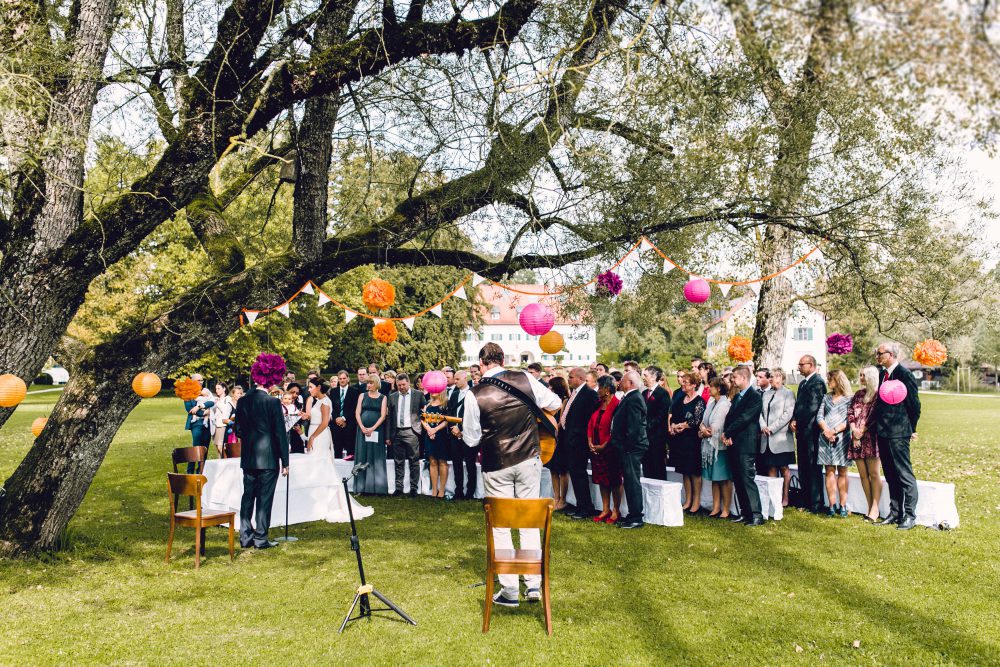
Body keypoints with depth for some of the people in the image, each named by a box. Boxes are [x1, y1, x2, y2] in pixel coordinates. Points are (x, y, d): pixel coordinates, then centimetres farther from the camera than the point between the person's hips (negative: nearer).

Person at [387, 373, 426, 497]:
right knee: (398, 462, 8)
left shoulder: (418, 394, 2)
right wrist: (388, 436, 7)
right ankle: (399, 487, 15)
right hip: (397, 433, 3)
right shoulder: (392, 397, 10)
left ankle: (414, 488, 8)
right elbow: (389, 417, 11)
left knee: (414, 461, 0)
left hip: (411, 432, -3)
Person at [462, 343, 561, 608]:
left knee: (500, 527, 8)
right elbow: (555, 404, 4)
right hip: (529, 461, 3)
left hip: (497, 466, -2)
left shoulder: (475, 394, -12)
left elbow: (471, 439, -5)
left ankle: (509, 591, 12)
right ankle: (534, 584, 13)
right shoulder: (524, 379, -6)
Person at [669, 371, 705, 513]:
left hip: (692, 439, -7)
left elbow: (696, 421, -15)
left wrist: (680, 426, -8)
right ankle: (687, 501, 17)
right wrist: (672, 427, -7)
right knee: (685, 471, 10)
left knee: (694, 471, 0)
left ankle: (696, 502, 9)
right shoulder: (680, 399, 12)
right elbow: (672, 416, 13)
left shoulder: (699, 401, -8)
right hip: (680, 440, 7)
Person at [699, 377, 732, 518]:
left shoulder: (724, 404, -13)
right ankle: (716, 508, 18)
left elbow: (716, 427, -17)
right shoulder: (711, 402, 12)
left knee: (724, 479, 0)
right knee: (714, 478, 11)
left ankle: (726, 510, 6)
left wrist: (705, 430, -2)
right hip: (710, 444, 8)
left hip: (720, 445, -8)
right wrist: (703, 428, -11)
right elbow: (704, 421, 9)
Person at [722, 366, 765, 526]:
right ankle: (745, 513, 18)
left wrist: (727, 433, -10)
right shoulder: (736, 397, 19)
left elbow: (744, 418, -16)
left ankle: (756, 515, -5)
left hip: (745, 445, -9)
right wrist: (726, 435, -4)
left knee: (747, 479, -10)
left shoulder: (754, 397, -8)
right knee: (738, 481, 11)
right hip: (733, 445, 9)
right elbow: (729, 417, 14)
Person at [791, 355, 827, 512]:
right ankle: (804, 501, 20)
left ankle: (816, 504, 2)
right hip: (801, 431, 9)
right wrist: (794, 421, 0)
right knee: (803, 467, 13)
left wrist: (797, 422, -11)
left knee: (813, 468, -3)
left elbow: (813, 407, -18)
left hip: (811, 430, -9)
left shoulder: (818, 382, -12)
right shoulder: (802, 383, 19)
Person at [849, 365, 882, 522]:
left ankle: (875, 508, 0)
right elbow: (850, 413, 12)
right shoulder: (858, 394, 17)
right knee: (863, 474, 6)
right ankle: (870, 507, 13)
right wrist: (854, 430, -3)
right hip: (857, 438, 6)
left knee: (873, 474, -4)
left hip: (871, 437, -6)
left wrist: (862, 431, -9)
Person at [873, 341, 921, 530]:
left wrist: (912, 429, -1)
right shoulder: (882, 374, 12)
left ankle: (909, 515, 6)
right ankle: (895, 512, 23)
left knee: (905, 475, -1)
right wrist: (878, 426, 14)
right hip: (883, 433, 8)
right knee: (891, 476, 14)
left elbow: (914, 404, -8)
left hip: (898, 433, -8)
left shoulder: (904, 374, -12)